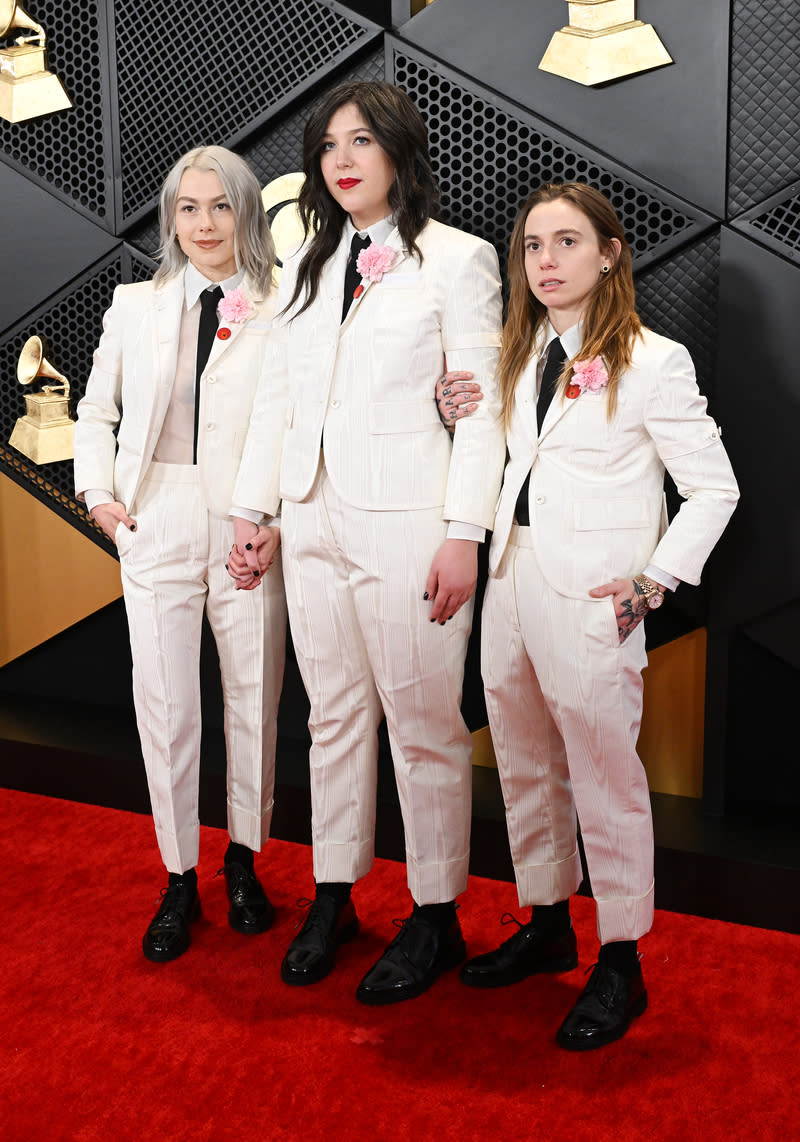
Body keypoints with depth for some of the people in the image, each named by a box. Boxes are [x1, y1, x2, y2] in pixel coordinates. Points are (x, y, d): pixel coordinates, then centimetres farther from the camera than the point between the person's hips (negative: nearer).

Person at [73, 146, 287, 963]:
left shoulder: (280, 315, 0)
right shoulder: (134, 307, 9)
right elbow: (96, 413, 16)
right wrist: (98, 491, 5)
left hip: (250, 536, -1)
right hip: (157, 529, 2)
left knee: (253, 703, 8)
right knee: (164, 708, 4)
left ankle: (243, 861, 28)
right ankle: (179, 878, 19)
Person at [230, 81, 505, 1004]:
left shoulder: (456, 259, -2)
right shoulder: (308, 264, 15)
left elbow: (481, 407, -7)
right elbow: (275, 392, 15)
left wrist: (463, 535, -13)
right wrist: (249, 508, 11)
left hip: (407, 524, -5)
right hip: (314, 520, 6)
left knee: (423, 721, 2)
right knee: (333, 715, 13)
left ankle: (435, 916, 16)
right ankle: (333, 896, 26)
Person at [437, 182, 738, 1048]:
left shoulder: (652, 362, -7)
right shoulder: (521, 355, 12)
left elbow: (714, 489, -6)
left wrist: (655, 581, -14)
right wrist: (460, 420, 2)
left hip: (590, 599, -7)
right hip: (511, 580, 7)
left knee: (605, 779, 1)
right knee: (524, 769, 16)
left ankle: (620, 967, 17)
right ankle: (546, 926, 33)